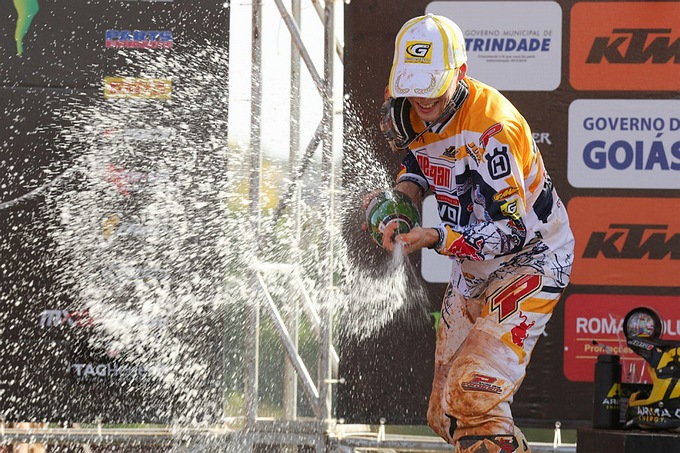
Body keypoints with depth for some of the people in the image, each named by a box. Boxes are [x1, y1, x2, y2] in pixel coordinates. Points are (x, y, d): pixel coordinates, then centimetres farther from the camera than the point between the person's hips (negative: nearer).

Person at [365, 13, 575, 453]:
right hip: (473, 267, 9)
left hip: (529, 258, -9)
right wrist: (404, 192, -5)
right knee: (445, 416, 11)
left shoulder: (490, 128, -30)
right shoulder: (408, 111, -6)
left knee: (472, 397, -26)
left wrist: (437, 238, -39)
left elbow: (513, 231, -30)